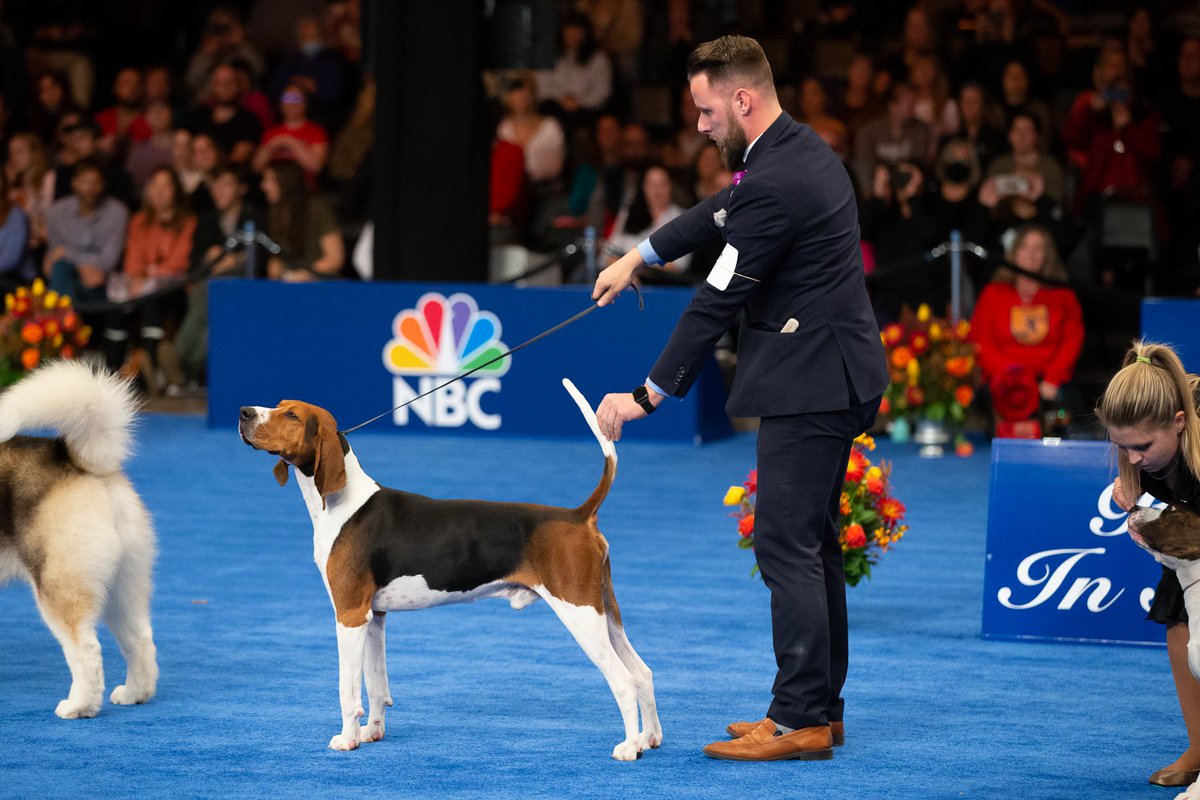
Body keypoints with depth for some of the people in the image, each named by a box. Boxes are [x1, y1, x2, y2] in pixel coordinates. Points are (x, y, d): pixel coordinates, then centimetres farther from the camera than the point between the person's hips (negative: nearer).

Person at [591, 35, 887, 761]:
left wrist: (649, 396, -13)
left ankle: (801, 721, -8)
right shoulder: (802, 149, 10)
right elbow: (725, 211, 28)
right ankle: (821, 706, 21)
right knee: (812, 542, 15)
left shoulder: (775, 182, -21)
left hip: (809, 382, -11)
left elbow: (718, 303, -19)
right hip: (833, 374, 11)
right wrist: (642, 256, 31)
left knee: (788, 545, -9)